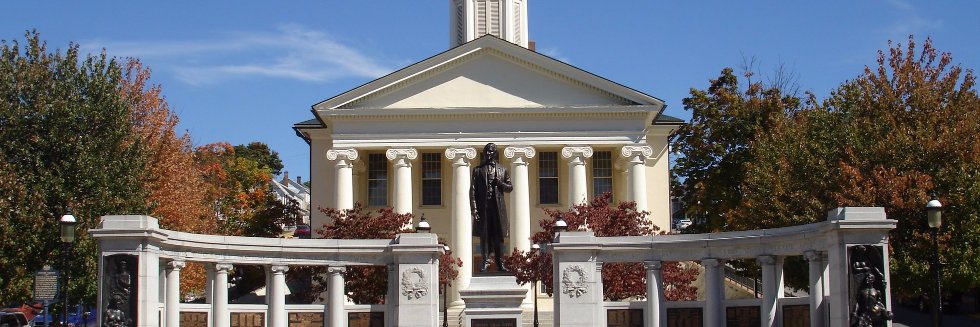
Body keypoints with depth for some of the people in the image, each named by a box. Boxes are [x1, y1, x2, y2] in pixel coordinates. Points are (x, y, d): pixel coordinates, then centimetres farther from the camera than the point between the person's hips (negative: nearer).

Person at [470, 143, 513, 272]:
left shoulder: (502, 170, 14)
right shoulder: (478, 170, 9)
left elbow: (510, 187, 15)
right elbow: (473, 190, 3)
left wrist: (500, 183, -7)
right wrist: (474, 208, -7)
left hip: (498, 206, 1)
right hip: (483, 206, -1)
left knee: (498, 235, 0)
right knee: (484, 235, -2)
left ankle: (500, 263, 3)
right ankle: (485, 261, 3)